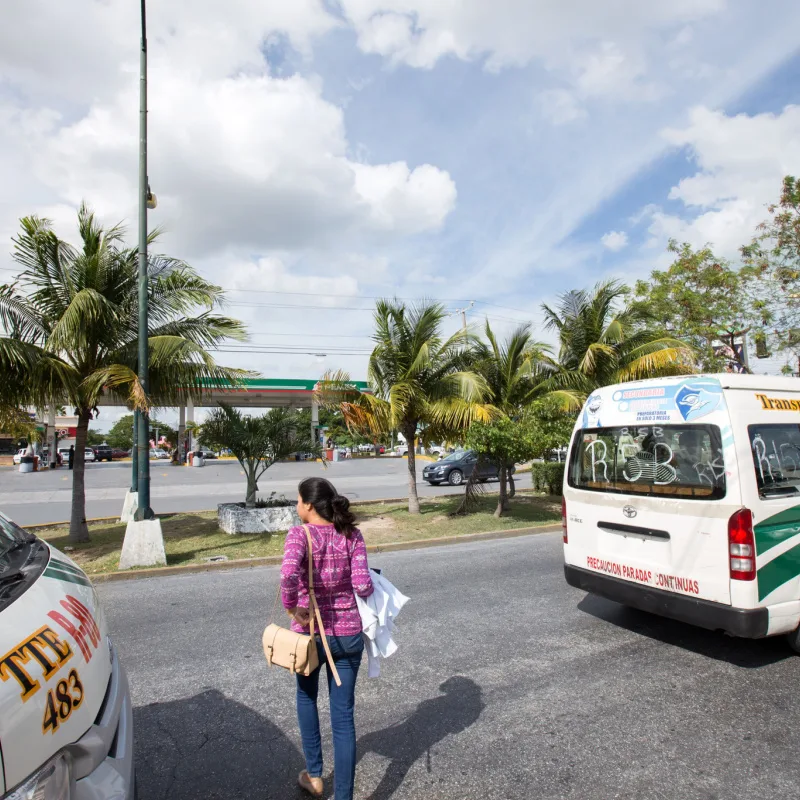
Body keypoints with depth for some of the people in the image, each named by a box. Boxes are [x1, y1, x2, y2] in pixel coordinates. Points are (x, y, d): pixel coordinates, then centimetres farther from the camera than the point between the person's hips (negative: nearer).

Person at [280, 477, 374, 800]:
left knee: (306, 696, 28)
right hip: (349, 634, 2)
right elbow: (363, 586, -13)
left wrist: (292, 609, -18)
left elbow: (289, 574, -34)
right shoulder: (352, 535, -6)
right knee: (343, 715, 12)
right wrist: (369, 581, 8)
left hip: (311, 632, -1)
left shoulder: (299, 534, -15)